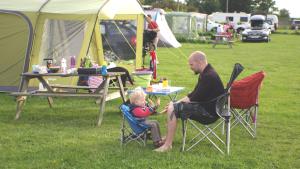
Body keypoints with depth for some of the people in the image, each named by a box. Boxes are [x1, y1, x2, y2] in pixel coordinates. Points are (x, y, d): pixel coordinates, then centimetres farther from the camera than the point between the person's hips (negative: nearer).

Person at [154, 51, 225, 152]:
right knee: (172, 105, 16)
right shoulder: (205, 74, 13)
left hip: (209, 113, -11)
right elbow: (193, 95, 18)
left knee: (172, 109, -18)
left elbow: (195, 98, -22)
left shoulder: (209, 76, -21)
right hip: (204, 107, 11)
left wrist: (177, 103, -10)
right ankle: (168, 138, 13)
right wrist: (176, 103, 7)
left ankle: (168, 145, -16)